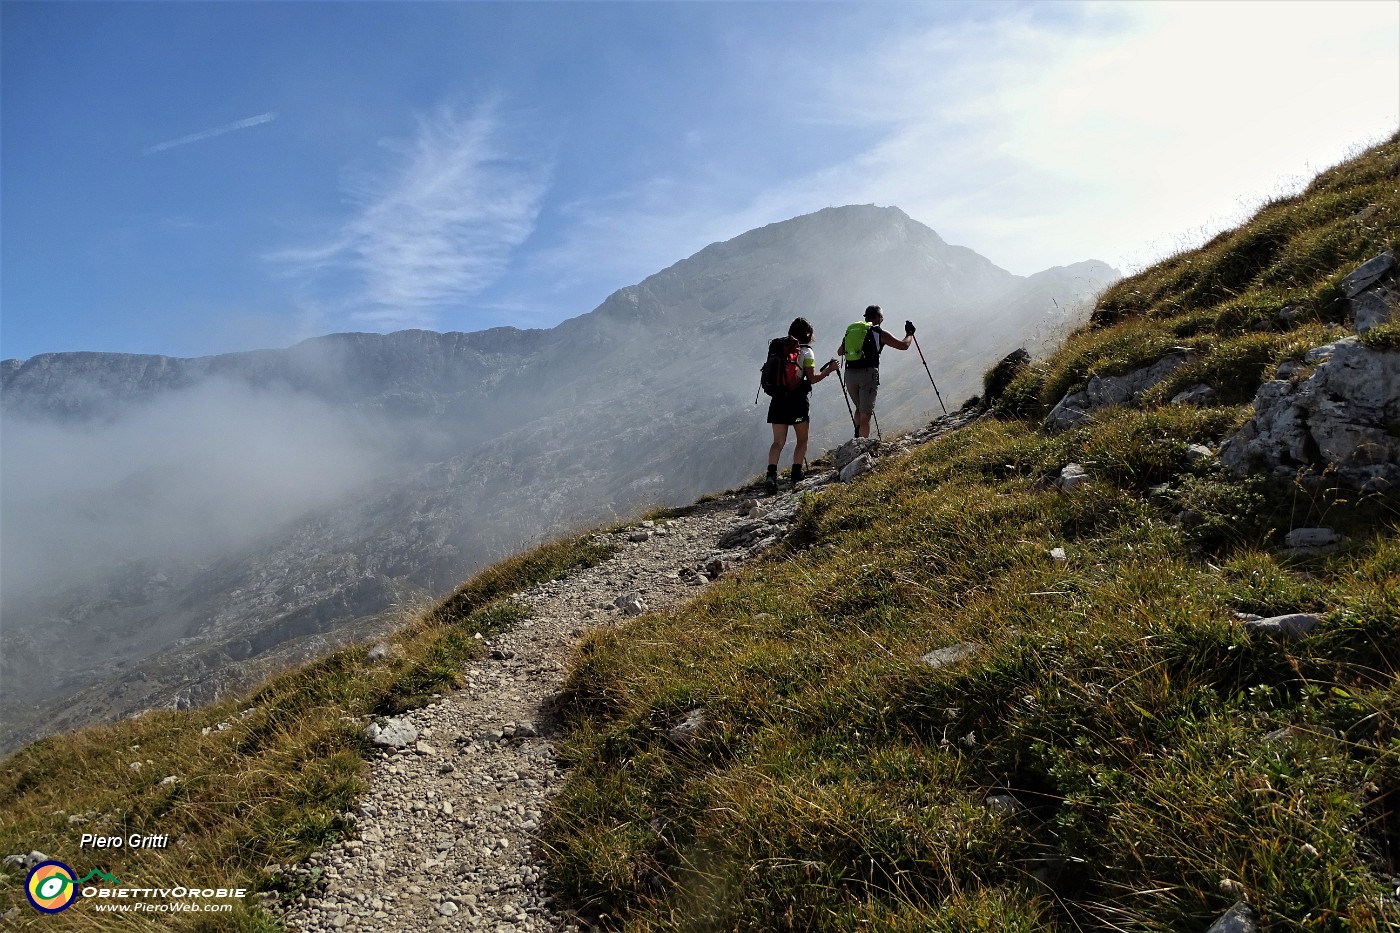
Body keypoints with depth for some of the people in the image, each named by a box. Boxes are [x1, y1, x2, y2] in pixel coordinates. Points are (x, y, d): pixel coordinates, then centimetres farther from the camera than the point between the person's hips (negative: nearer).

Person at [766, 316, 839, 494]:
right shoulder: (806, 352, -4)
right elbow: (812, 379, -6)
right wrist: (829, 370, 6)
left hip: (778, 399, 4)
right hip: (798, 400, -4)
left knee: (778, 442, 3)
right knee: (802, 440, 13)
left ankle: (771, 474, -17)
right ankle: (796, 476, 8)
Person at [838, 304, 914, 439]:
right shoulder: (880, 333, 4)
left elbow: (840, 352, 28)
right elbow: (904, 345, 8)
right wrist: (909, 333, 26)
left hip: (849, 374, 4)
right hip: (868, 374, -4)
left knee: (859, 408, 23)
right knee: (865, 414, -1)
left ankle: (857, 436, 5)